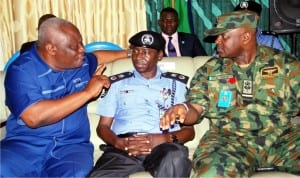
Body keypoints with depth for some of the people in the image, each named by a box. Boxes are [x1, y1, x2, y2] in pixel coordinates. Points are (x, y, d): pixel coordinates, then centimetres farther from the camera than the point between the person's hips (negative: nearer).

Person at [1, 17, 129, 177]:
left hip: (71, 145, 3)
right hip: (25, 145, -2)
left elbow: (97, 57, 35)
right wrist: (87, 92, -19)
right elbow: (33, 117, -24)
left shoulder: (81, 62, 9)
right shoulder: (22, 70, -9)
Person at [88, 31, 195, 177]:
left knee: (176, 157, -37)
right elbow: (103, 126, 17)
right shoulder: (117, 83, 20)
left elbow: (189, 130, 12)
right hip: (123, 147, 1)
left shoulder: (177, 83, 17)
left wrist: (165, 139, -9)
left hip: (163, 146, 0)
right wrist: (118, 142, -6)